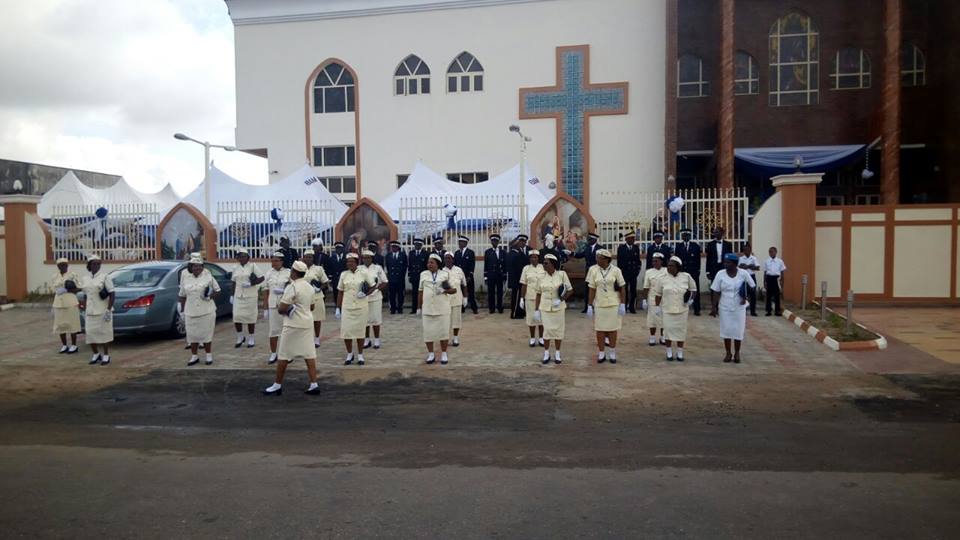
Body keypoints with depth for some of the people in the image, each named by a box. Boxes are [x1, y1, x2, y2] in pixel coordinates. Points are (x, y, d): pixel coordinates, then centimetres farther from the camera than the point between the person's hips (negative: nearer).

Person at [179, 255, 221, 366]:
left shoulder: (208, 277, 0)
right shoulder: (186, 279, 7)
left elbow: (217, 290, 5)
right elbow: (182, 296, 13)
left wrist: (210, 296, -14)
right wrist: (182, 310, 11)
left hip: (207, 311, -2)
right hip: (191, 312, 3)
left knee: (206, 334, 3)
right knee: (192, 335, 7)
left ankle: (209, 356, 14)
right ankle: (194, 356, 19)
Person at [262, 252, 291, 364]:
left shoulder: (288, 273, -2)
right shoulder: (268, 273, 6)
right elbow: (267, 292, 8)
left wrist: (284, 291, -17)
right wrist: (266, 308, 6)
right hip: (273, 305, 2)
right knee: (273, 330, 5)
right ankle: (273, 354, 15)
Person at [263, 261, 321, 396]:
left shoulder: (292, 287, -15)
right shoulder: (310, 287, 10)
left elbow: (281, 309, -16)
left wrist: (278, 306, 4)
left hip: (293, 325, -7)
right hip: (308, 323, 8)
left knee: (283, 356, 3)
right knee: (309, 354, 6)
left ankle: (277, 385, 11)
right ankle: (314, 385, 3)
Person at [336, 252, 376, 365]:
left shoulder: (364, 273, -2)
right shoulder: (344, 274, 3)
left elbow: (373, 286, 4)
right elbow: (340, 292, 7)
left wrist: (366, 293, -14)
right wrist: (338, 308, 5)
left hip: (361, 307, -1)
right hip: (347, 307, 1)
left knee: (360, 330, 6)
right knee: (346, 331, -1)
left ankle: (360, 356, 19)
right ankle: (349, 354, 19)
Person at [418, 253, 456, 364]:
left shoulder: (445, 274, 2)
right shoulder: (423, 274, 8)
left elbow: (454, 290, 4)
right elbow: (420, 292, 11)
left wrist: (444, 291, -16)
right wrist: (419, 307, 9)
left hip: (442, 308, -2)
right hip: (427, 308, 2)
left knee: (443, 330, 2)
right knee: (428, 331, 3)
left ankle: (444, 354, 14)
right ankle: (431, 354, 17)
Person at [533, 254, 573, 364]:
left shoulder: (562, 274, -7)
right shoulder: (541, 277, -1)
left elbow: (570, 290, -2)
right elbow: (538, 294, 6)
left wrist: (562, 299, -17)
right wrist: (536, 309, 4)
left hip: (559, 308, -1)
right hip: (545, 308, 1)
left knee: (558, 330, 8)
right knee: (547, 330, 4)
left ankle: (557, 354, 22)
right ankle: (546, 354, 18)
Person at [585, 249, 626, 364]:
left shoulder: (616, 270, -6)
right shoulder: (594, 270, -2)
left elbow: (622, 288, -1)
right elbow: (592, 290, 1)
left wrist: (623, 305, -6)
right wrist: (589, 306, -2)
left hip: (614, 305, -1)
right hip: (599, 305, 1)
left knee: (612, 329, 7)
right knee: (599, 330, 5)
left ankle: (612, 353, 21)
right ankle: (601, 354, 17)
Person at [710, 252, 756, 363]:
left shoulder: (743, 273, -11)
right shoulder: (720, 274, -9)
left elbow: (752, 286, 3)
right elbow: (716, 292, -4)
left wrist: (746, 297, -10)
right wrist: (714, 307, -6)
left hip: (739, 307, -1)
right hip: (725, 307, 1)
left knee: (738, 331, 5)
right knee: (726, 330, 5)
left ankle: (737, 353, 21)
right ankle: (728, 353, 19)